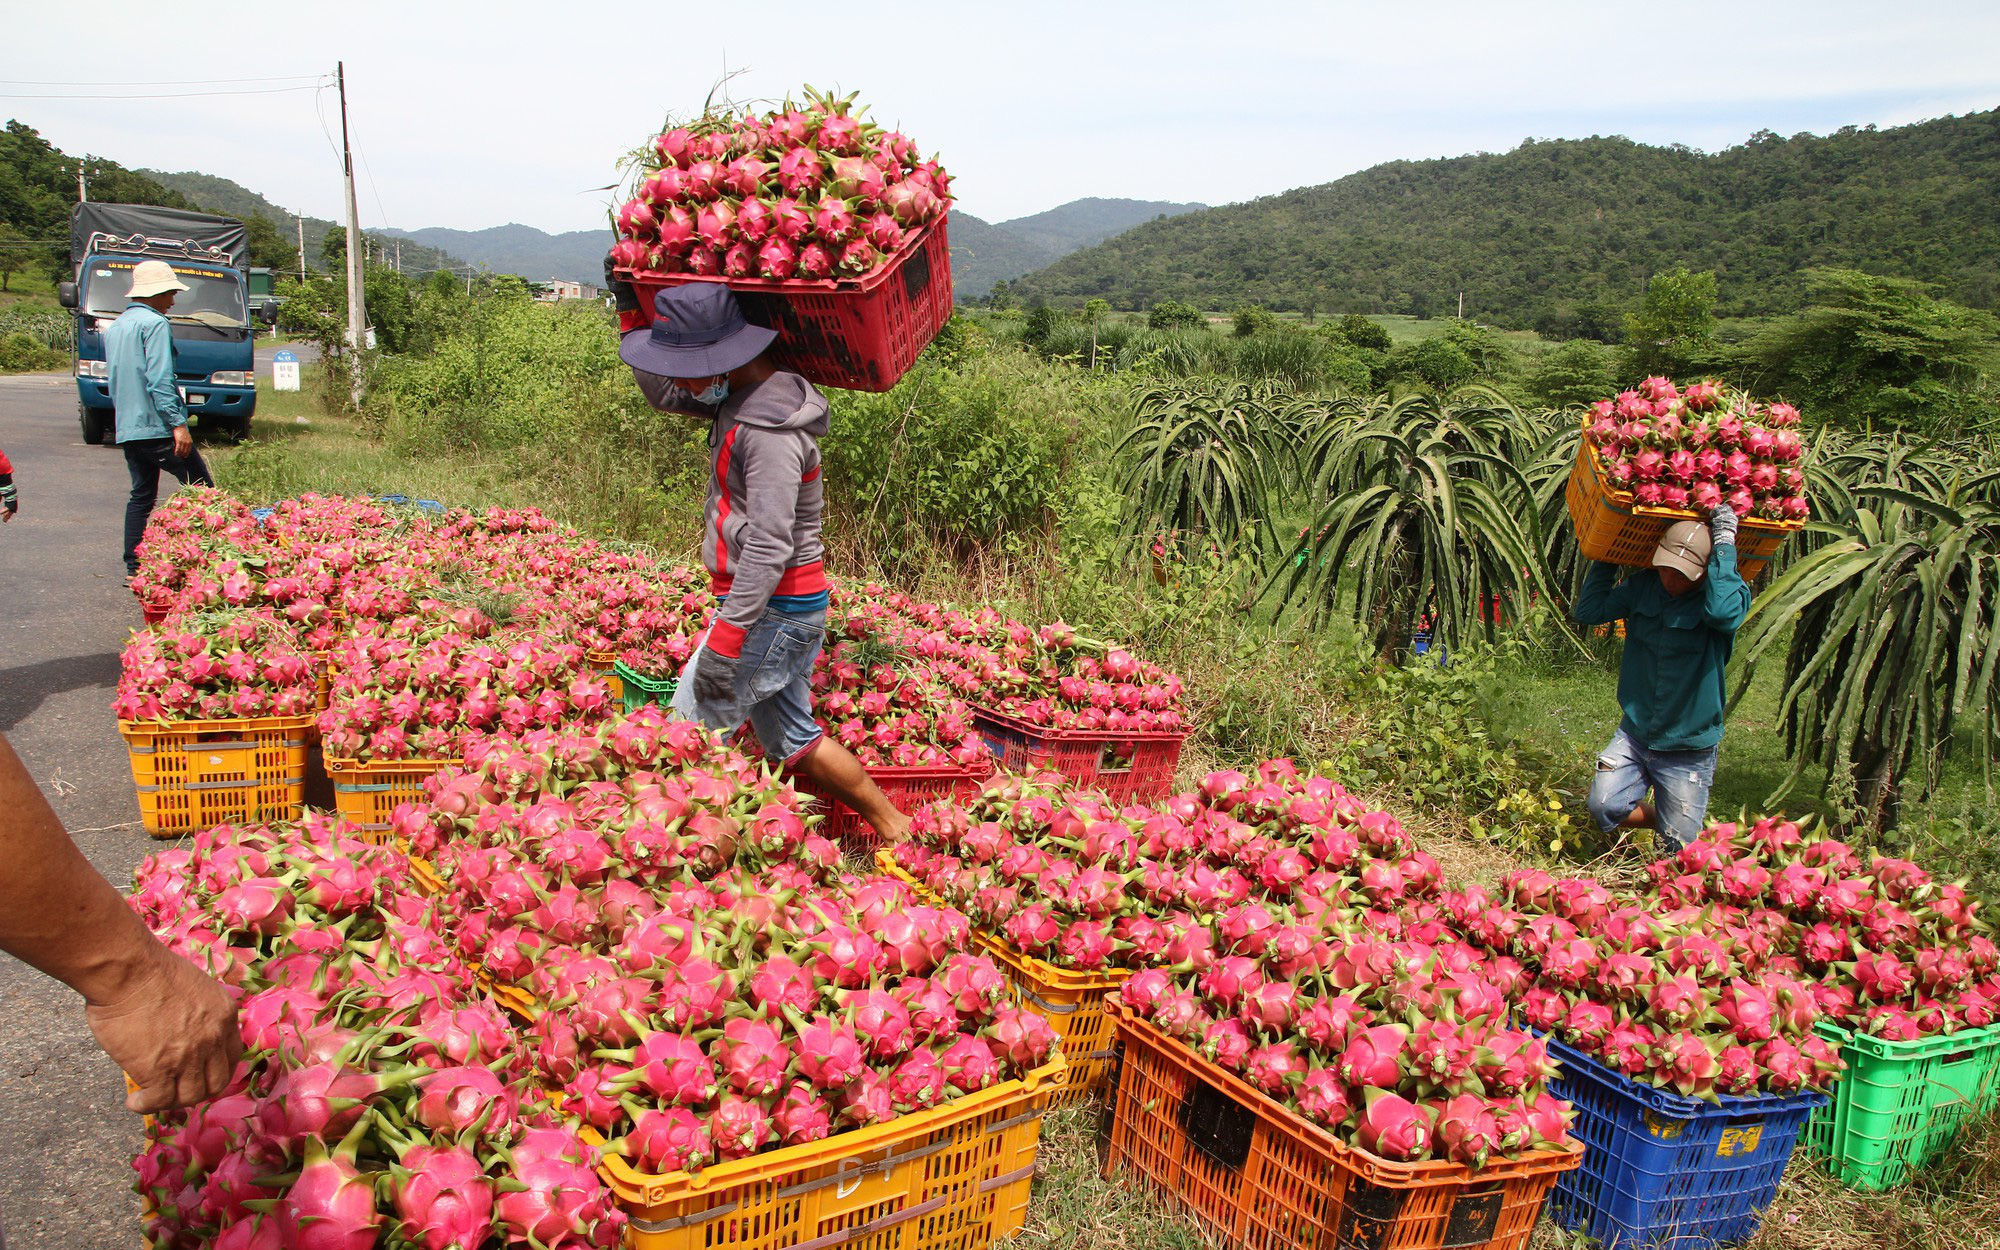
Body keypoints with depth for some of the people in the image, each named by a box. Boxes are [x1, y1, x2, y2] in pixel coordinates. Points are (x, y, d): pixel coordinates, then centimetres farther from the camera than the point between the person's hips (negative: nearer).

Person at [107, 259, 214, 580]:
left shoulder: (114, 327, 19)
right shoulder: (154, 324, -9)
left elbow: (114, 380, 24)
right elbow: (159, 380, -18)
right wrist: (178, 424, -20)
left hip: (127, 429, 9)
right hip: (158, 427, -9)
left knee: (141, 495, 12)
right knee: (202, 489, -5)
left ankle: (134, 564, 10)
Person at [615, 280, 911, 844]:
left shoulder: (772, 427, -23)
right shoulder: (737, 396, 7)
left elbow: (769, 546, -27)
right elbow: (659, 391, 21)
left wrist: (726, 639, -27)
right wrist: (636, 320, 9)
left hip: (775, 608, -10)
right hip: (785, 606, 10)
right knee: (790, 736, 17)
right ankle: (893, 828, 26)